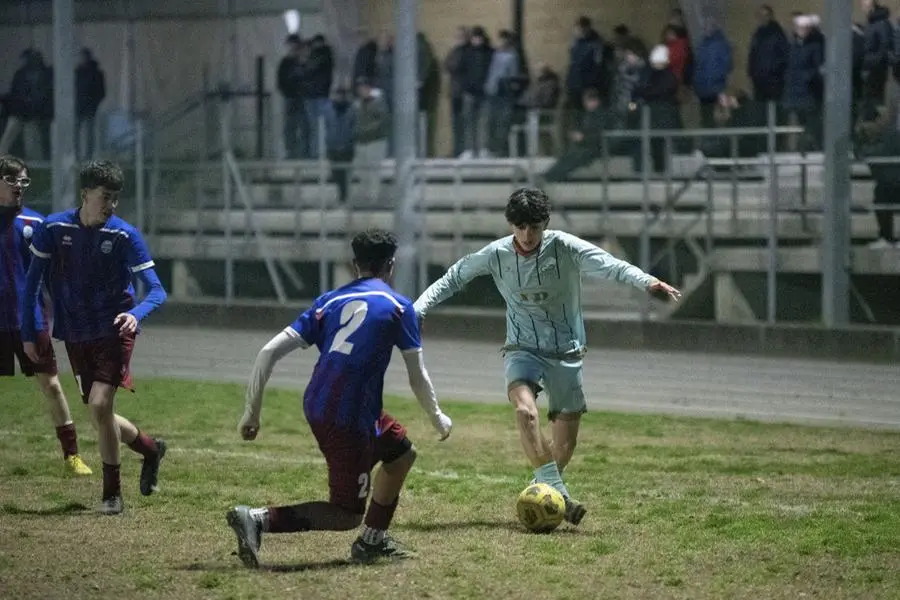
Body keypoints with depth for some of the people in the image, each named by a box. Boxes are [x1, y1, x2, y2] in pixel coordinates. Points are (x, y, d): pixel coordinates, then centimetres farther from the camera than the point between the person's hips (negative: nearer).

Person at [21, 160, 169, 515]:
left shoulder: (125, 235, -11)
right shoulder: (53, 229, -5)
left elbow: (157, 291, -12)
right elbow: (32, 282, 5)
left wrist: (136, 314, -32)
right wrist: (29, 333, 2)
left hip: (113, 332, -4)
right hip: (76, 336, 4)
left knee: (99, 405, -19)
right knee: (99, 415, 7)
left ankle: (112, 494, -5)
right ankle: (151, 449, 36)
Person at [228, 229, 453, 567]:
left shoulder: (329, 301, 15)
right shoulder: (399, 307, 2)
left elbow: (269, 352, 7)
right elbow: (418, 379, 6)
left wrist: (252, 411, 13)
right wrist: (438, 418, 24)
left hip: (317, 406, 7)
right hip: (349, 417, -7)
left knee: (401, 451, 27)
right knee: (346, 515, -3)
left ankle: (372, 542, 32)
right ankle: (257, 519, -20)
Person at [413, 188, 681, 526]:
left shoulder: (564, 248, -14)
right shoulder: (496, 255, -8)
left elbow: (608, 265, -29)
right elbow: (453, 278, 6)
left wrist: (647, 281, -46)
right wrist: (418, 308, -4)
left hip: (566, 351, 1)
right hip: (523, 349, -1)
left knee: (566, 441, 3)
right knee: (525, 410, -30)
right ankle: (556, 491, -28)